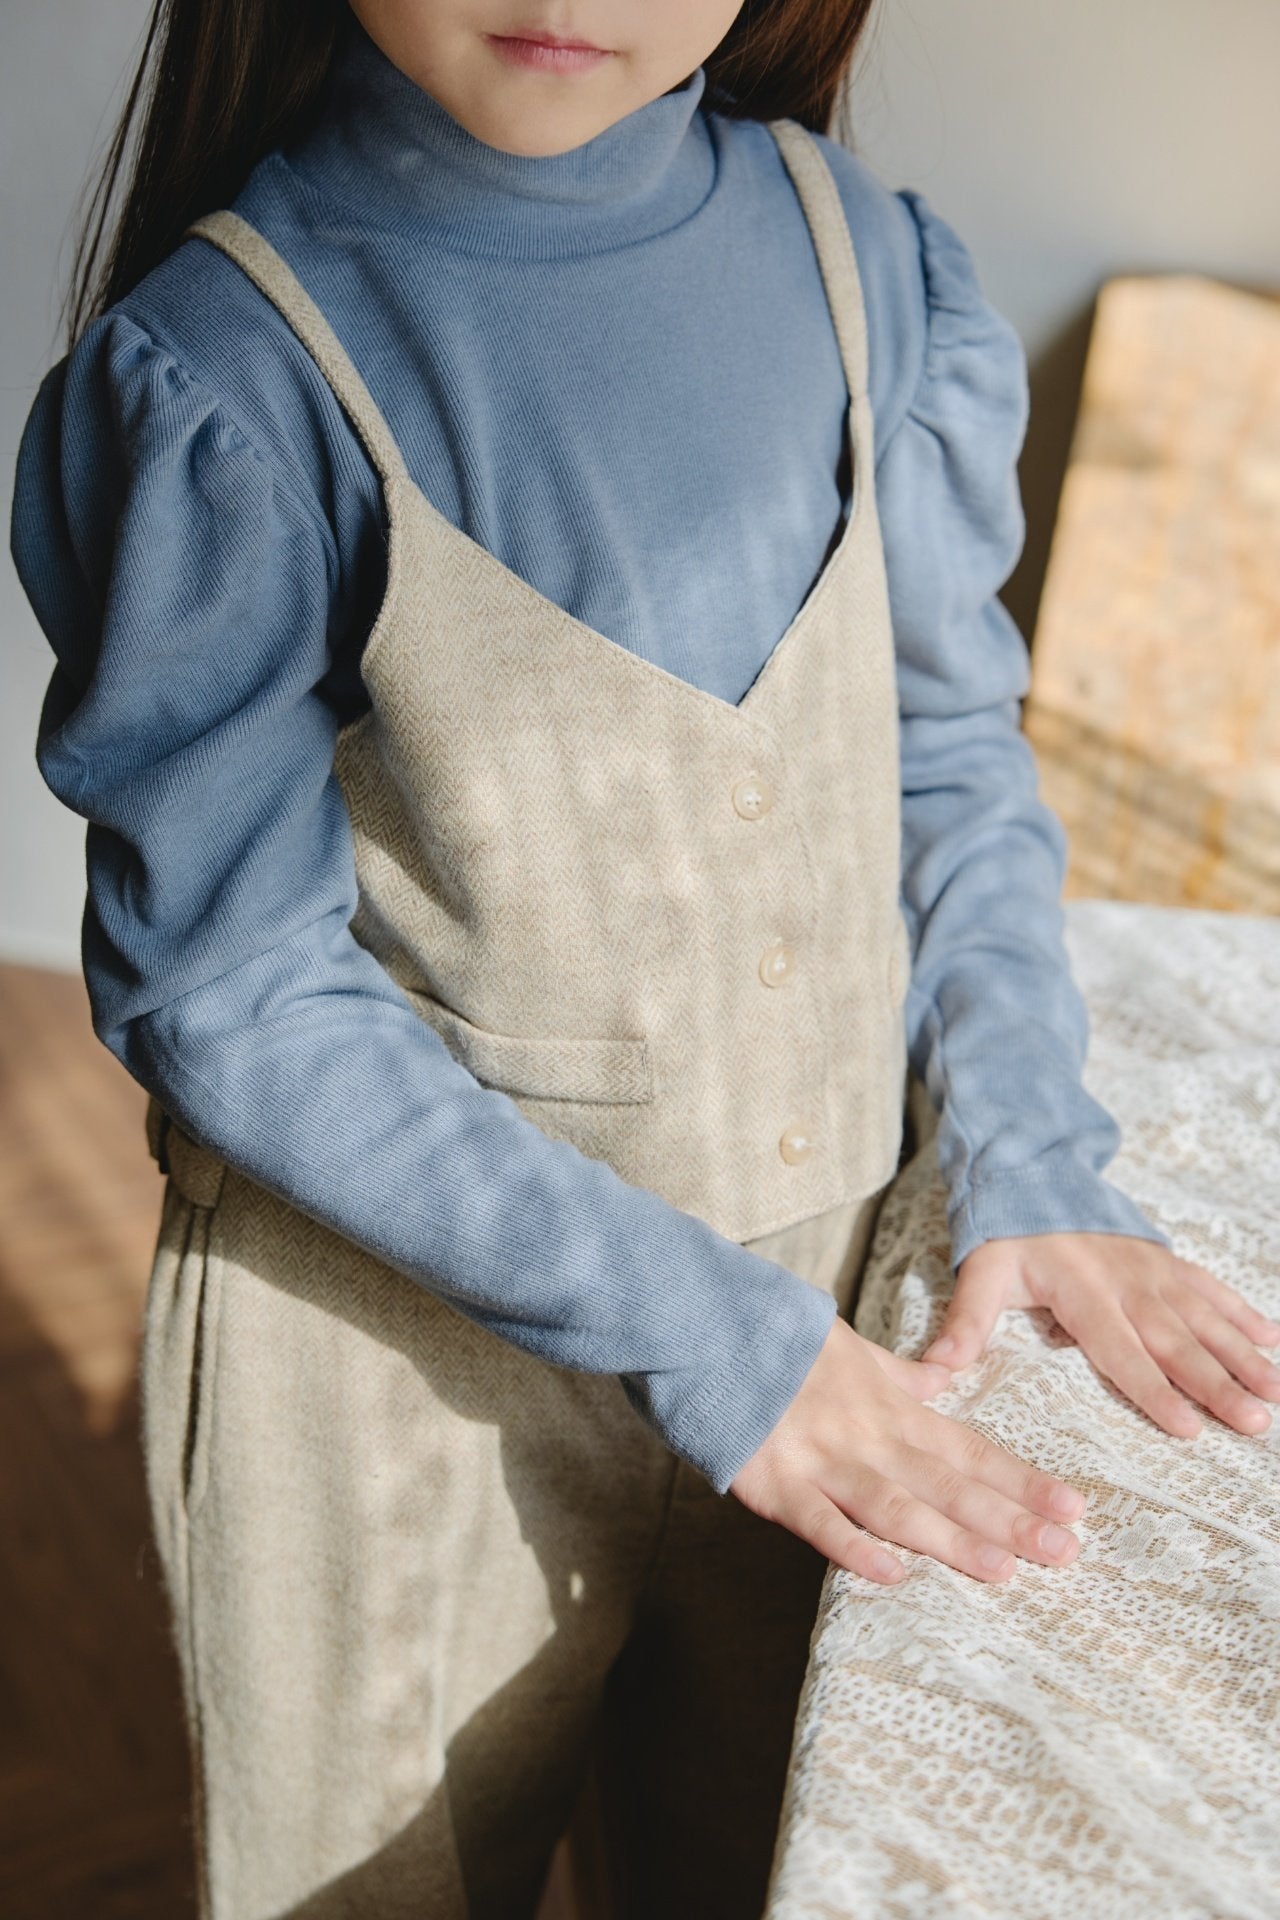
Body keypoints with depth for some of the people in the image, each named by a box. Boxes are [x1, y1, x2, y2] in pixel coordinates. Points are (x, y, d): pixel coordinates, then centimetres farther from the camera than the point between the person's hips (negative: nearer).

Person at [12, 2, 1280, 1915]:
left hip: (824, 1271, 4)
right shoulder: (217, 376, -18)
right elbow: (229, 996, -17)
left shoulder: (865, 264, -4)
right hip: (404, 1349, -4)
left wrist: (1031, 1160, -7)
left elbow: (951, 753, 5)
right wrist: (690, 1322, -20)